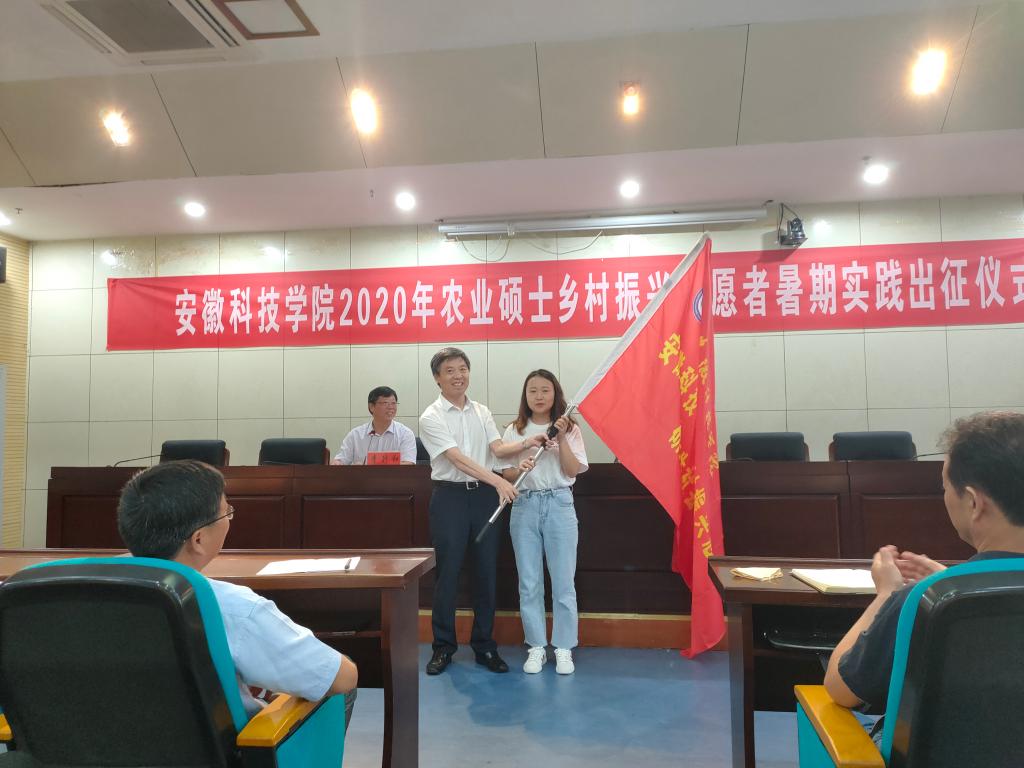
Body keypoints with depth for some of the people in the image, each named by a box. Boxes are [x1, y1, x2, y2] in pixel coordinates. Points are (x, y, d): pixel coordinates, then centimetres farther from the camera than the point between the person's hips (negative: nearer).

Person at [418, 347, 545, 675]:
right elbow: (457, 458, -17)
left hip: (484, 494, 4)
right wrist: (498, 481, -27)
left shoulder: (482, 412, 11)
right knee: (447, 572, 2)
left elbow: (498, 448, 0)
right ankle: (443, 646, 18)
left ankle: (484, 645, 22)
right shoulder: (431, 417, -6)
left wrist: (527, 443, -19)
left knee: (487, 571, 9)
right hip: (450, 497, -4)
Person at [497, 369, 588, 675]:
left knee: (563, 581, 3)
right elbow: (506, 473, 2)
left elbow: (572, 471, -4)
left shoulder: (569, 429, 2)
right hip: (525, 506, 1)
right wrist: (520, 468, -19)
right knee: (529, 583, 7)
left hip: (559, 505, -1)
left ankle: (563, 648, 16)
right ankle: (537, 647, 20)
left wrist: (561, 439, -14)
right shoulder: (514, 431, 5)